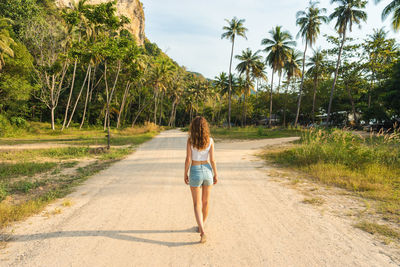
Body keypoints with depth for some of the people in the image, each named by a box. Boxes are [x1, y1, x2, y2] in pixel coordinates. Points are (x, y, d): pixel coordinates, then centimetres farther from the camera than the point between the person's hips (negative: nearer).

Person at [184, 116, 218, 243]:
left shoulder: (190, 140, -11)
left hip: (195, 172, -2)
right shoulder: (210, 140, -6)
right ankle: (202, 226, 37)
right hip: (207, 171, 3)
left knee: (197, 204, 6)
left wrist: (185, 174, 1)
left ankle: (202, 232, -7)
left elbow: (188, 159, -11)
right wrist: (215, 174, 6)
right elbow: (212, 160, -5)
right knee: (206, 201, 20)